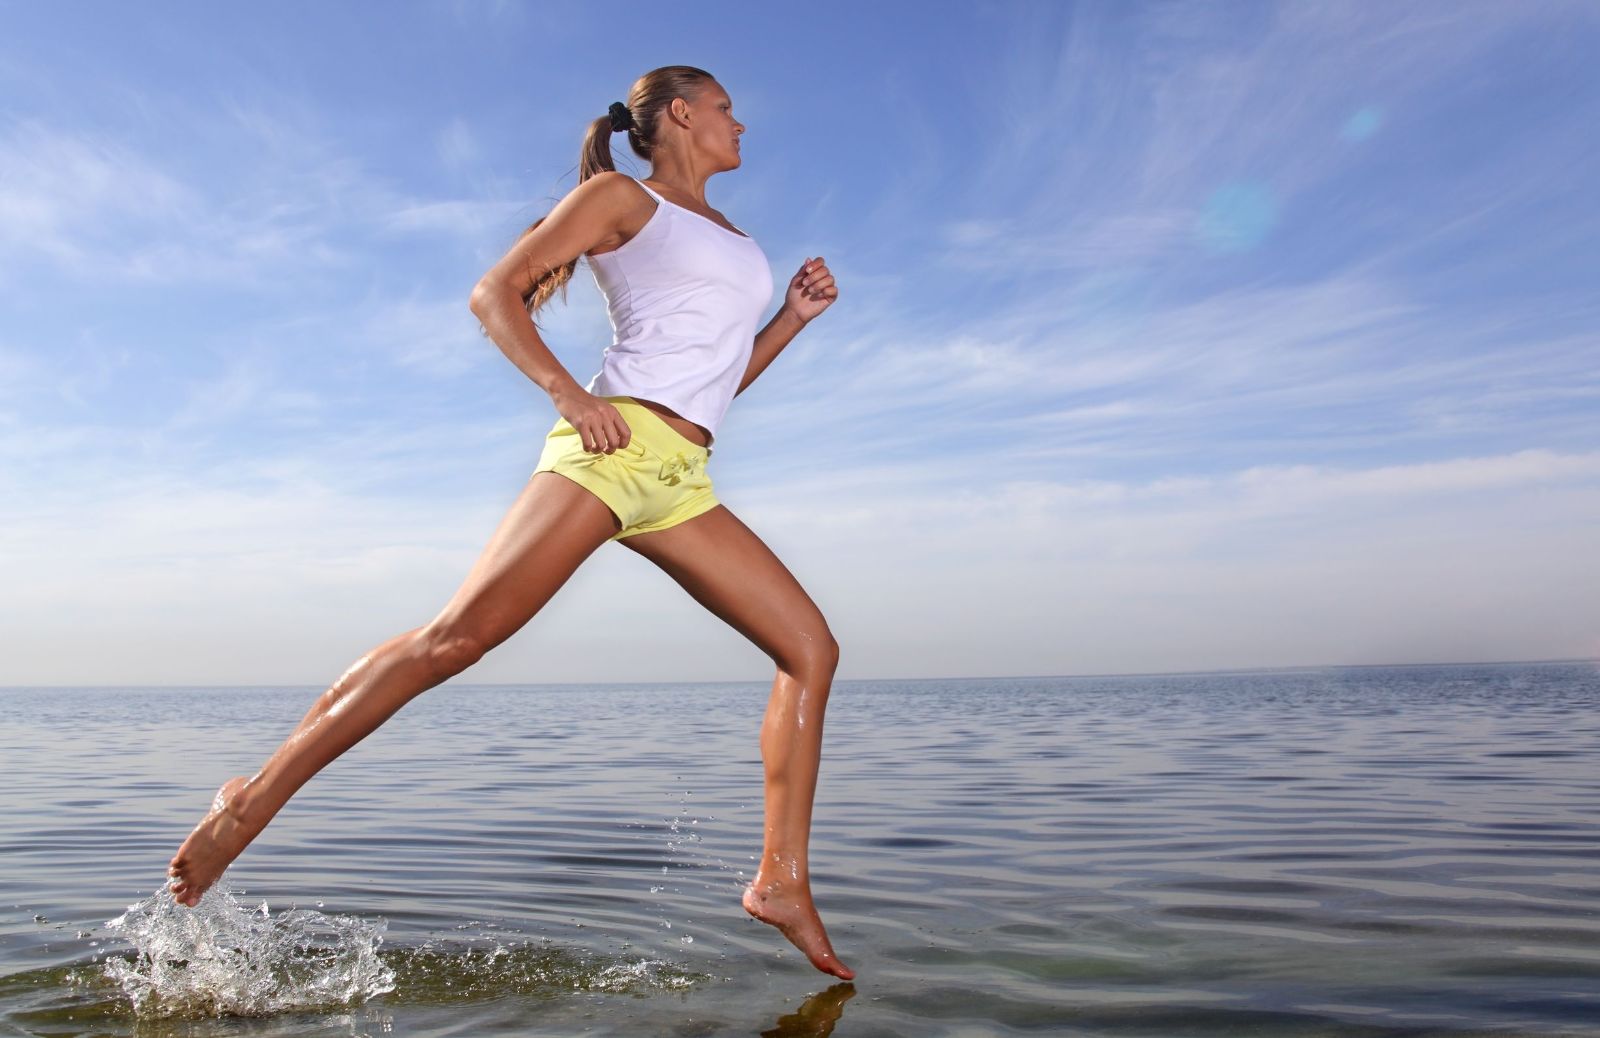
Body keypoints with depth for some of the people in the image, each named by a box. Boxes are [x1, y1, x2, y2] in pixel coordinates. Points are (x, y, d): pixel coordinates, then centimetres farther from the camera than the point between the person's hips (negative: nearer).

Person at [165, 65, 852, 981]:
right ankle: (253, 801, -6)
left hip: (681, 483, 7)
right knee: (460, 634, -19)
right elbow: (494, 294, 1)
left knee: (812, 647, -1)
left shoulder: (732, 237, 29)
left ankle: (783, 881, 2)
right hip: (611, 446, -7)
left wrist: (794, 318, 19)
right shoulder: (623, 198, 10)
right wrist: (567, 390, -14)